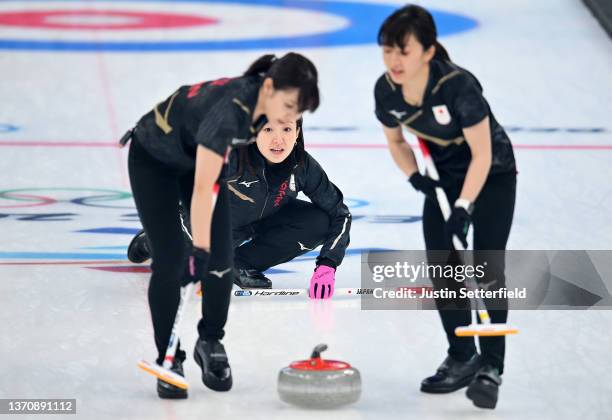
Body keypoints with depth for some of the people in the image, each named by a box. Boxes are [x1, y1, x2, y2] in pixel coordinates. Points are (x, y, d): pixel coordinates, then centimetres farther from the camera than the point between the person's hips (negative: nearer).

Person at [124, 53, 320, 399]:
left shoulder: (265, 100, -21)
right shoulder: (229, 107, -41)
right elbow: (202, 189, -44)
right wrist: (199, 251, -47)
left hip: (198, 155, 6)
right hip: (154, 159, -6)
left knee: (222, 257, -4)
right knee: (170, 259, -12)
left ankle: (210, 343, 15)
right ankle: (169, 359, 0)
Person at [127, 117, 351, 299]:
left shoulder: (303, 165, -23)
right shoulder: (228, 156, -35)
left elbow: (340, 214, -15)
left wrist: (327, 265, -28)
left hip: (260, 222, 2)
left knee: (317, 222, -20)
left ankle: (243, 264, -2)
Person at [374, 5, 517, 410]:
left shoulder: (459, 85, -34)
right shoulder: (386, 90, -17)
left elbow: (482, 155, -26)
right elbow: (396, 140, 3)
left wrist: (464, 207, -31)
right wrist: (415, 176, -14)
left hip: (492, 173, -6)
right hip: (445, 175, 6)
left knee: (487, 264, -15)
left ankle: (491, 366, -10)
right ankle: (462, 358, 14)